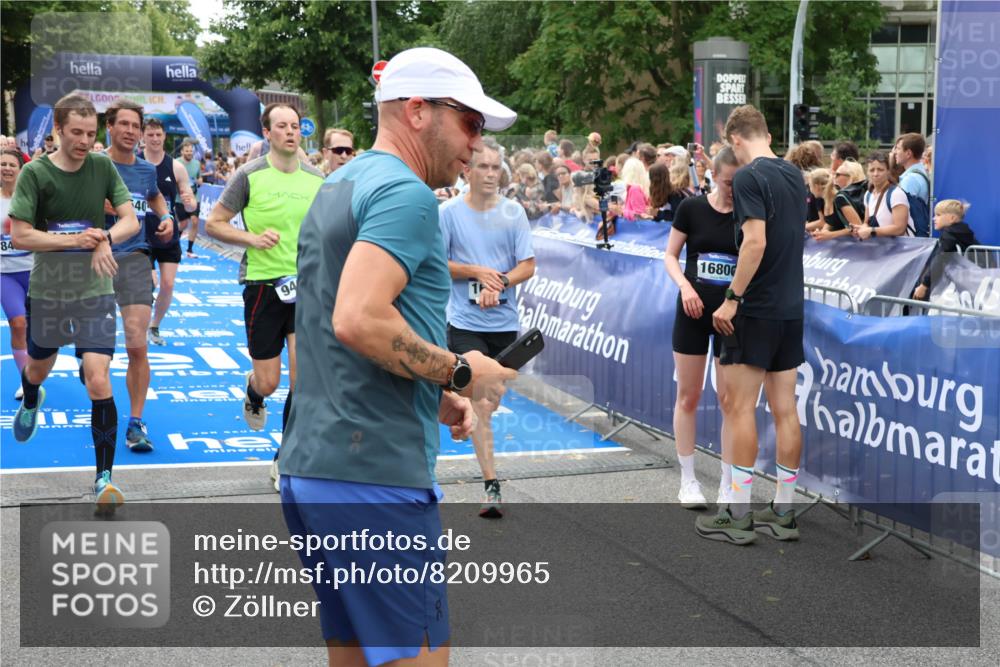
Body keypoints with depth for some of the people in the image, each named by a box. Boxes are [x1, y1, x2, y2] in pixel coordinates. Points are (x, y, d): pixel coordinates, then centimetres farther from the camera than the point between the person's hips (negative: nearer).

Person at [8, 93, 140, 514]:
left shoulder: (102, 167, -3)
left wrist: (106, 238, -24)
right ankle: (31, 402, 61)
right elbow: (19, 235, -14)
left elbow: (131, 220, -4)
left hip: (95, 291, 0)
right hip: (46, 290, 1)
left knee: (99, 381, -13)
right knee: (37, 370, 22)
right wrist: (74, 240, -23)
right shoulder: (35, 173, -10)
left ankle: (104, 478, -7)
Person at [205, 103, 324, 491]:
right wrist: (253, 238, -16)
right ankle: (253, 394, 43)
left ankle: (285, 461, 6)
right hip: (263, 284, -2)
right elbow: (213, 224, -1)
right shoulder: (250, 175, -5)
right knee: (268, 382, 3)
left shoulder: (317, 179, 5)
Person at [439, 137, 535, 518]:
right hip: (465, 323, -3)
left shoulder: (513, 212, 3)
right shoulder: (449, 212, -2)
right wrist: (477, 272, -13)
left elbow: (528, 266, 1)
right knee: (480, 405, -12)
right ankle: (492, 486, -11)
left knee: (489, 401, 15)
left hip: (504, 321, 3)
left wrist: (500, 282, -18)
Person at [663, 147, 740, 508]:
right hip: (694, 310, 0)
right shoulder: (692, 208, -3)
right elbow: (670, 255, 3)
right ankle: (688, 480, 18)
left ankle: (729, 485, 10)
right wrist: (684, 285, -13)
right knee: (688, 396, 6)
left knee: (731, 399, 1)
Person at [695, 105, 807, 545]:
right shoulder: (795, 176, 11)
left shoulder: (749, 177, -12)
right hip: (792, 310, 7)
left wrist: (732, 298, -18)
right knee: (785, 410, 8)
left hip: (757, 311, -7)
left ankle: (738, 514, -1)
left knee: (739, 408, -2)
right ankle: (783, 512, 13)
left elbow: (755, 241, -22)